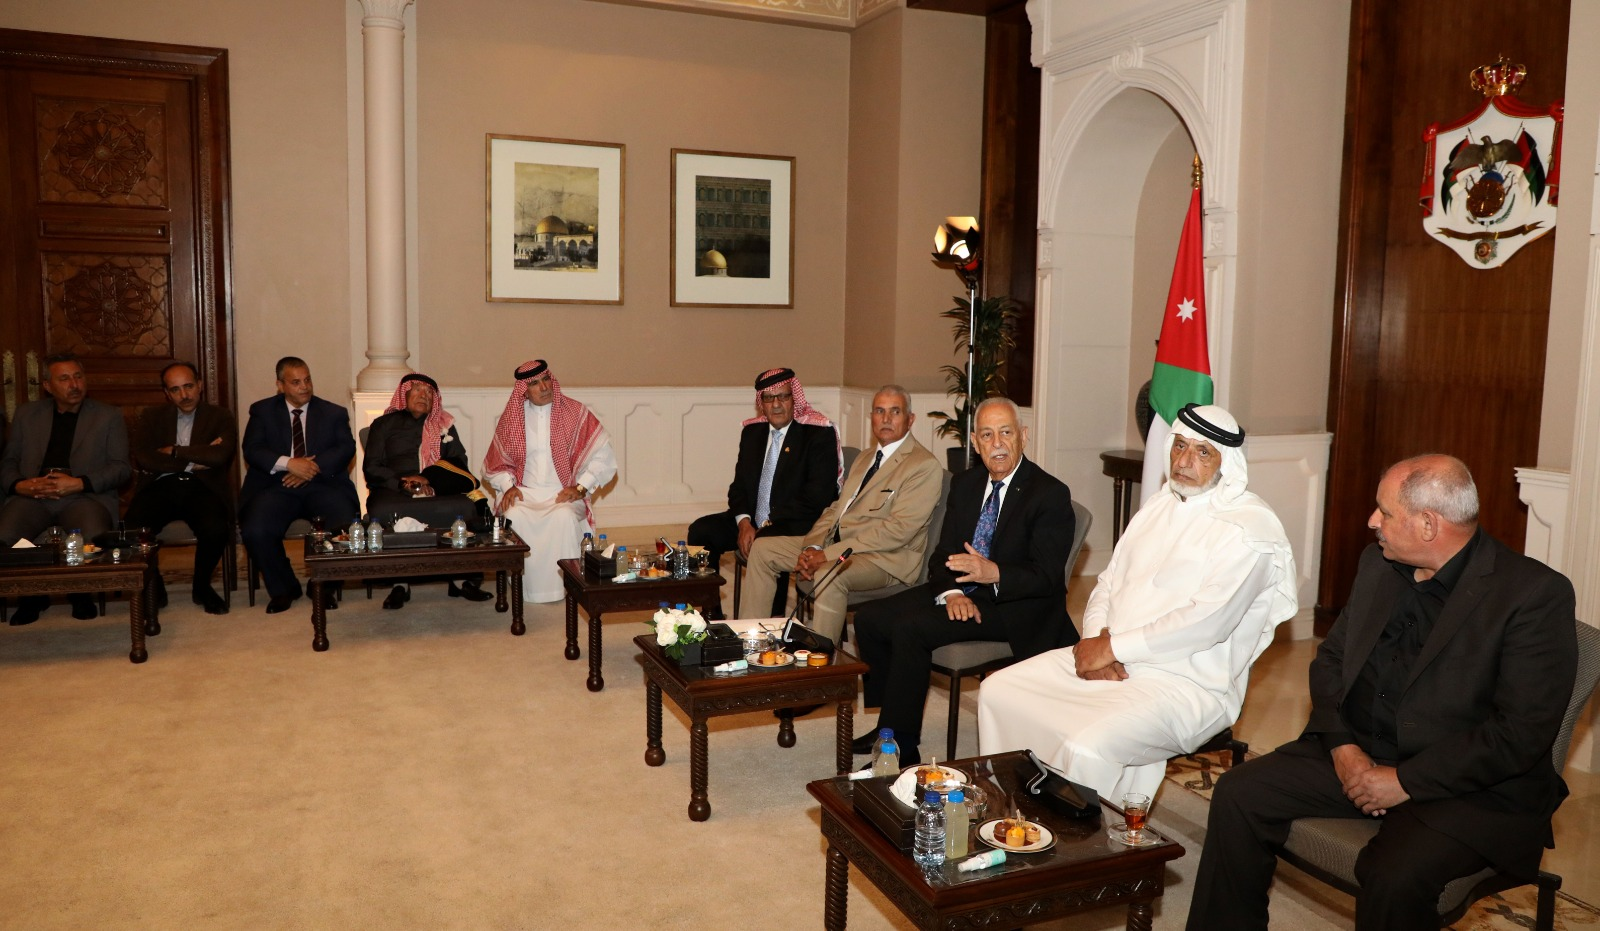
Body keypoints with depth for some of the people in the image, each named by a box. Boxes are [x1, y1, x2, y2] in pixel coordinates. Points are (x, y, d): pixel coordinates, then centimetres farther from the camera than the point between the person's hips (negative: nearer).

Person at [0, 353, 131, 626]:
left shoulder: (109, 416, 14)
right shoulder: (26, 414, 21)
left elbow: (121, 467, 5)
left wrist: (79, 483, -11)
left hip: (86, 496, -2)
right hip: (32, 497, 2)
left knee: (94, 539, -34)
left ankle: (81, 594, -2)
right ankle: (31, 596, -1)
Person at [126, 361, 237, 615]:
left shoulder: (220, 417, 11)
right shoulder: (152, 417, 17)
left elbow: (220, 456, -10)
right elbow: (142, 458, -1)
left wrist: (174, 452, -2)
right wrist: (195, 458, -6)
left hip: (202, 487, -2)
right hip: (161, 487, 2)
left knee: (215, 529, -33)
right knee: (134, 528, -29)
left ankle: (202, 587, -2)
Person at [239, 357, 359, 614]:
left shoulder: (334, 413, 15)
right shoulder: (262, 411, 15)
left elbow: (347, 449, 0)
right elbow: (252, 450, 1)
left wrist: (312, 468, -16)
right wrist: (288, 463, -16)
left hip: (322, 485, 0)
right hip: (277, 486, 0)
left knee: (345, 525, -29)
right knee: (255, 531, -28)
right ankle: (283, 588, -1)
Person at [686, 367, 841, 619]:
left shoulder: (820, 433, -7)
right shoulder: (752, 431, 12)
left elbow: (818, 494, -15)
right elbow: (739, 485, 12)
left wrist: (769, 524, -19)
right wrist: (744, 522, -9)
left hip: (800, 524, -6)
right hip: (754, 520, 7)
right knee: (701, 531, -12)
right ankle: (711, 614, 1)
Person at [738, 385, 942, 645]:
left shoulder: (924, 465, -9)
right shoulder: (864, 460, 21)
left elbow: (898, 530, -19)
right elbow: (835, 509, 16)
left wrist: (829, 555, -20)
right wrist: (811, 548, -6)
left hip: (885, 558, -9)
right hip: (834, 542, 9)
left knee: (830, 574, -37)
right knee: (763, 548, 3)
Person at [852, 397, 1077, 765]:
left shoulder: (1051, 494, -11)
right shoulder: (965, 484, 10)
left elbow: (1046, 577, -18)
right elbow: (943, 553, 8)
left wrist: (995, 574, -36)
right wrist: (951, 593, -14)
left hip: (1012, 606, -7)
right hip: (961, 592, 8)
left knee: (911, 627, -26)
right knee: (869, 618, -5)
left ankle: (901, 749, -15)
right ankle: (893, 722, 9)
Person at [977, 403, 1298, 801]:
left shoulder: (1249, 527, -12)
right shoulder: (1159, 506, 14)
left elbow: (1208, 621, -22)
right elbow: (1108, 583, 15)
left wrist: (1113, 648, -18)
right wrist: (1096, 640, -6)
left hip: (1186, 684, -8)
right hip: (1108, 661, 8)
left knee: (1086, 750, -32)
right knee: (998, 691, 0)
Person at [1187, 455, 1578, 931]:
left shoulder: (1537, 593, -14)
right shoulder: (1378, 563, 8)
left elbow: (1523, 733, -19)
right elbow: (1330, 657, 12)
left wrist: (1405, 781, -19)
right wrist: (1343, 746, -5)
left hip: (1471, 785, -6)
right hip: (1359, 754, 6)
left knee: (1393, 875, -32)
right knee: (1238, 793, -9)